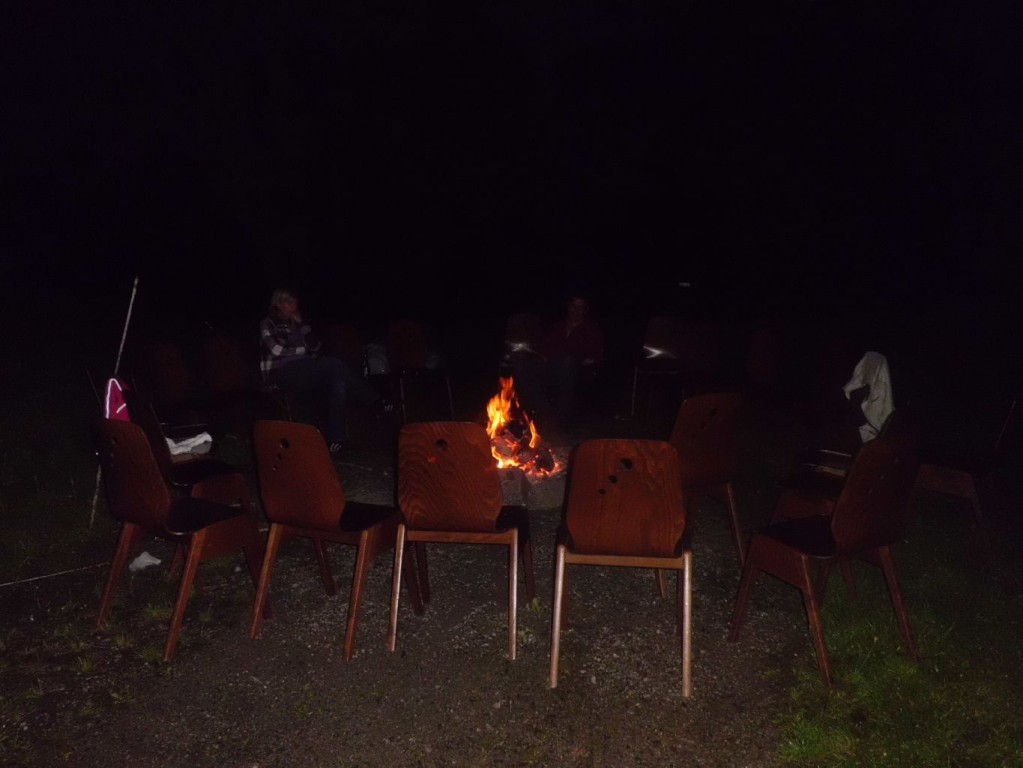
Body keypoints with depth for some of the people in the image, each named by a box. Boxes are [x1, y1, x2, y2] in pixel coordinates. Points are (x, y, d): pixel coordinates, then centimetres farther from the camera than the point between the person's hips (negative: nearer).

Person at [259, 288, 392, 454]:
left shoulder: (295, 323, 25)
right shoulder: (267, 324, 9)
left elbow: (315, 347, 13)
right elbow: (277, 350, -8)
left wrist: (302, 324, 6)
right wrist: (304, 350, 1)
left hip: (303, 373, 7)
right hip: (282, 374, -6)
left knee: (338, 380, -27)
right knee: (334, 365, -28)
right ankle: (375, 403, -21)